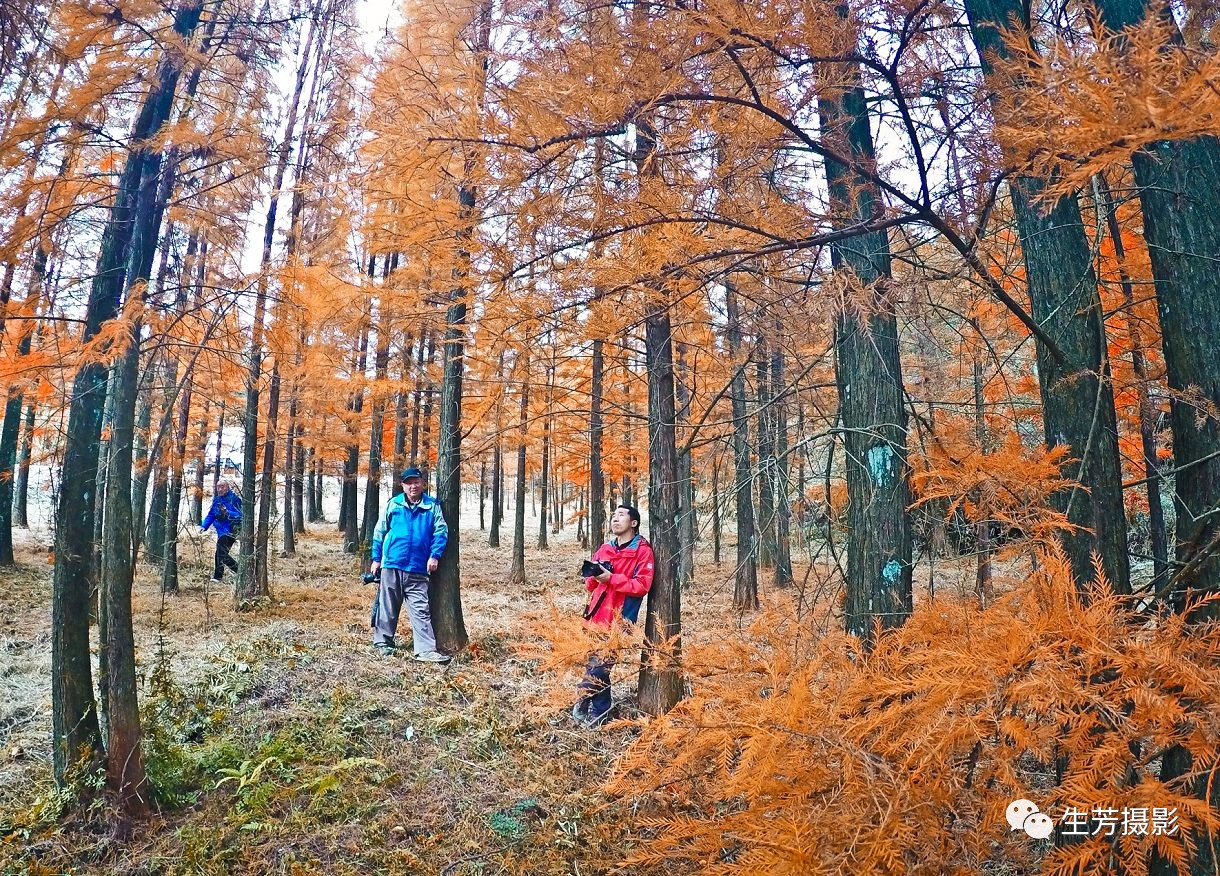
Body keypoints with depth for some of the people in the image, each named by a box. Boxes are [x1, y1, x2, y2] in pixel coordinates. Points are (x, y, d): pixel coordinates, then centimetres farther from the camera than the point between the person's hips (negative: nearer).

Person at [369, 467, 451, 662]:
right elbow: (379, 532, 10)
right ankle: (383, 642, 25)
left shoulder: (432, 507, 3)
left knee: (421, 609, -1)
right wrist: (376, 559, 8)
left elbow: (441, 532, 2)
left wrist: (435, 556, -9)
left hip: (418, 569, -1)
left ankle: (426, 650, -2)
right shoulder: (392, 505, 5)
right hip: (391, 565, 1)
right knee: (387, 607, 11)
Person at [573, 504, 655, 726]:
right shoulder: (605, 549, 14)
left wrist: (611, 578, -18)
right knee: (595, 663, 4)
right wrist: (593, 576, -4)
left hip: (619, 620, -5)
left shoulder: (643, 550, -4)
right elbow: (590, 585, 19)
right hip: (597, 616, 5)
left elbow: (642, 585, -13)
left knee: (598, 666, -6)